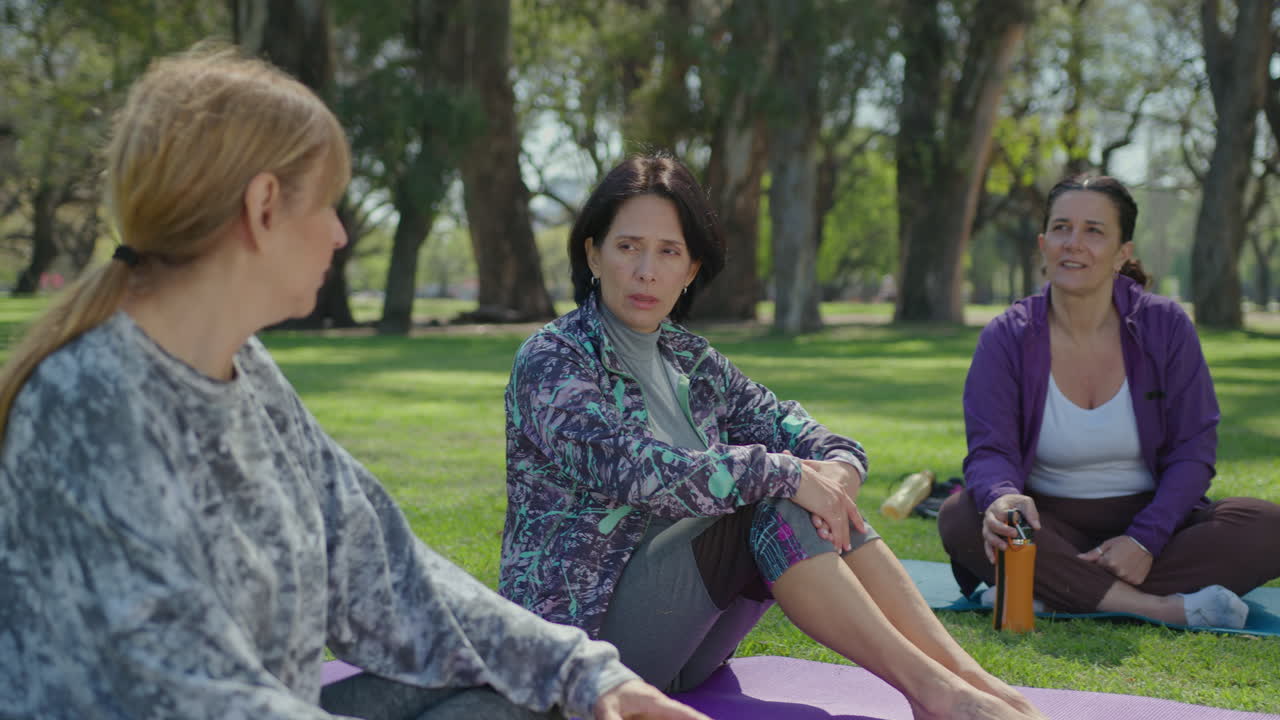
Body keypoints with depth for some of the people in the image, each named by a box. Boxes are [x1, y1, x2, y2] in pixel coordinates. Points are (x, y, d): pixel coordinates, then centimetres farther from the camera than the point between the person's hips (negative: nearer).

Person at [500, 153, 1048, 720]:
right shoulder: (551, 360, -10)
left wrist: (836, 472, -18)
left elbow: (820, 441, 6)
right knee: (773, 504, -25)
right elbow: (633, 471, -27)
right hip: (580, 625, -6)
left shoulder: (691, 362, 10)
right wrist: (784, 475, -27)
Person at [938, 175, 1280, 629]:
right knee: (961, 519, -32)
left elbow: (1192, 449, -6)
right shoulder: (1006, 338, -5)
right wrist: (1003, 498, -39)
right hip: (1051, 526, -1)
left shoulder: (1165, 327, -3)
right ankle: (1159, 608, -34)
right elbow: (989, 450, -14)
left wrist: (1145, 540, -21)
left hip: (1150, 519, 1)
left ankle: (1070, 592, -28)